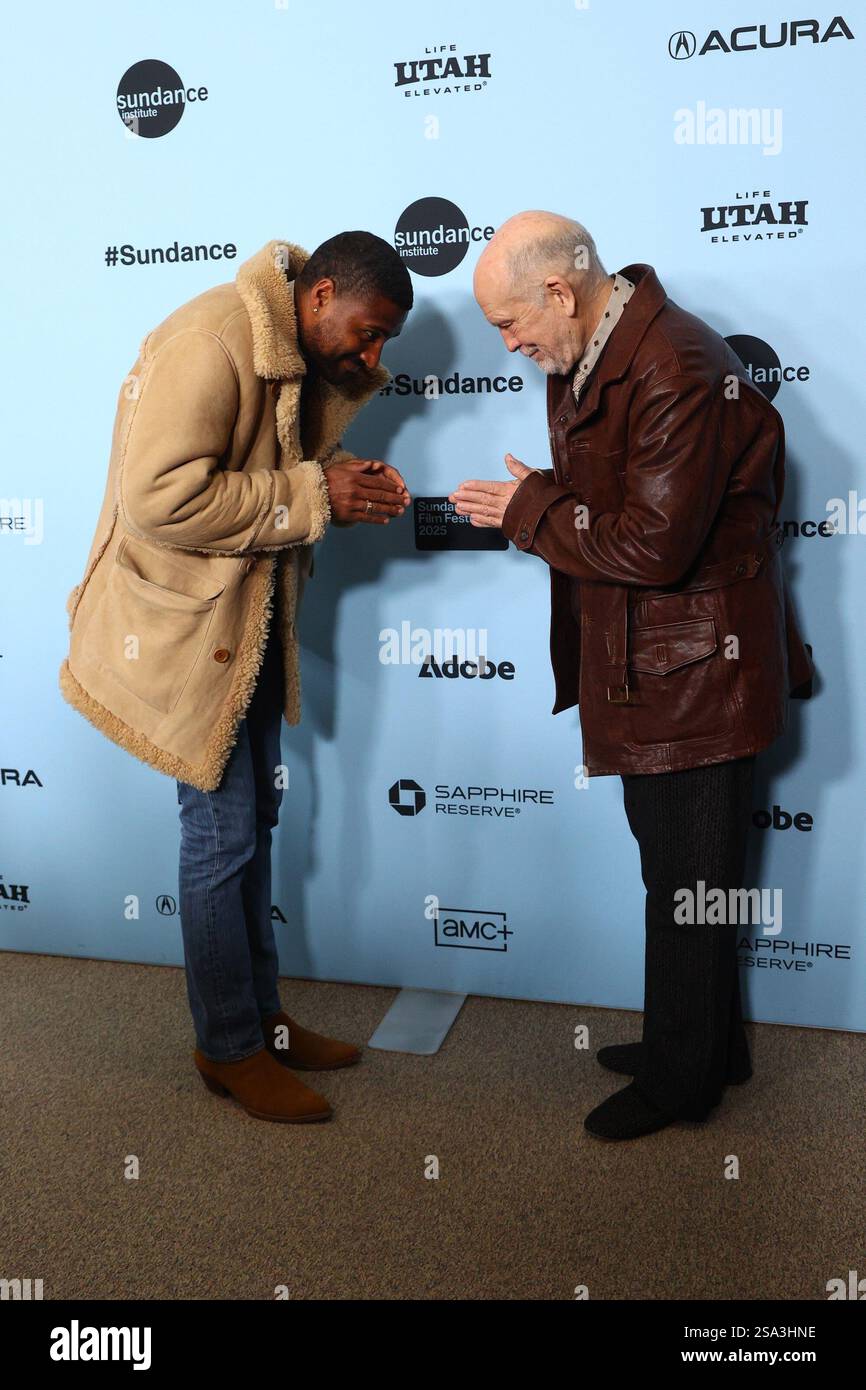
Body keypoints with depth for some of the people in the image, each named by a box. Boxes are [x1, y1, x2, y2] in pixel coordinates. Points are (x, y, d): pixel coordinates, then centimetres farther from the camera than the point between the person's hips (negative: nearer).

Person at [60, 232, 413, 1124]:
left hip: (250, 625, 10)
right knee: (223, 838, 0)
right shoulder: (212, 342, -21)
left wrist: (343, 484, -4)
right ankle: (230, 1049, 19)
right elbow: (163, 496, -29)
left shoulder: (297, 359, 9)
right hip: (185, 628, -9)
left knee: (255, 823, 15)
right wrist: (313, 497, -24)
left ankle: (261, 1018, 31)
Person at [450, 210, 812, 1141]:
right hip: (645, 658, 10)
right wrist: (531, 502, -1)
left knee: (686, 880, 5)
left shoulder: (677, 371, -23)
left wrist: (530, 512, -15)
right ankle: (702, 1043, 39)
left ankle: (681, 1075, 26)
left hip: (695, 668, -10)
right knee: (675, 867, 20)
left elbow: (654, 545, -26)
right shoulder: (587, 357, 8)